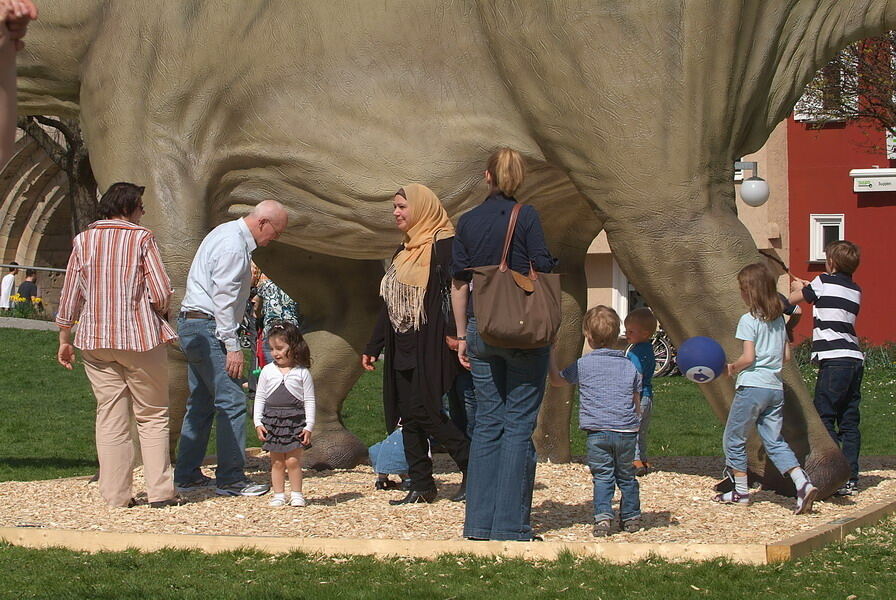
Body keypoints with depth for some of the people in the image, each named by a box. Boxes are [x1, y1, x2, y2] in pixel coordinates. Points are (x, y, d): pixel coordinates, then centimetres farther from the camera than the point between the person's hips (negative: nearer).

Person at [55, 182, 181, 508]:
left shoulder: (83, 240, 6)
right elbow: (161, 293, -10)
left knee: (110, 416, 7)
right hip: (140, 336, -3)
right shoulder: (142, 238, -4)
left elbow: (70, 296, 7)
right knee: (152, 415, 5)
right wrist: (159, 314, 12)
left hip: (95, 340, 3)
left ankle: (116, 493, 5)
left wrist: (65, 340, 16)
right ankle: (160, 491, 1)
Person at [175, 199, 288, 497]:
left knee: (201, 402, 14)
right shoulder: (233, 246, -16)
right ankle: (231, 479, -10)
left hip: (192, 325, 11)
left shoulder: (228, 234, 17)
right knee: (231, 401, -10)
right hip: (208, 327, -11)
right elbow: (223, 297, -21)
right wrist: (232, 346, -21)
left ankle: (187, 475, 18)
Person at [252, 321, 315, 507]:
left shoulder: (302, 373, 0)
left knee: (293, 460, -4)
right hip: (272, 421, 2)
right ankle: (279, 495, 11)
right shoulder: (267, 371, 5)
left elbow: (309, 400, 1)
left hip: (295, 421, -2)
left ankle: (296, 494, 5)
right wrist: (258, 423, 1)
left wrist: (309, 426, -4)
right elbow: (259, 398, 9)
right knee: (277, 462, 6)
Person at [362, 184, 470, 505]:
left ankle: (472, 467, 0)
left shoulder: (443, 246, -8)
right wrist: (373, 346, 22)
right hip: (402, 347, 9)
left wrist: (457, 338, -27)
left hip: (430, 345, -9)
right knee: (408, 417, 4)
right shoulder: (403, 252, 19)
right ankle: (421, 485, 7)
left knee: (424, 411, -12)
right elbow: (388, 305, 23)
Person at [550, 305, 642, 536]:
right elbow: (636, 403, 16)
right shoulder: (630, 366, 9)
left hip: (597, 432, -2)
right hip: (627, 431, 2)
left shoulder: (583, 365, 1)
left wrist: (551, 356, 29)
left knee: (602, 477, 0)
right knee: (626, 476, 15)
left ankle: (603, 516, -14)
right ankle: (631, 517, 20)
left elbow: (557, 380, 17)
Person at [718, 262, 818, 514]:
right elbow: (786, 356, 13)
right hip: (776, 387, 7)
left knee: (734, 439, 8)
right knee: (775, 441, 8)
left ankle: (741, 491, 12)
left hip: (752, 387, -7)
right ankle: (803, 483, -10)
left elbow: (748, 357, -16)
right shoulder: (779, 319, 11)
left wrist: (732, 368, 1)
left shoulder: (749, 320, -10)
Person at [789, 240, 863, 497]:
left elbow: (793, 298, 14)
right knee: (849, 421, 8)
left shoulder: (824, 282, -1)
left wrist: (797, 288, 36)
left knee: (824, 418, -5)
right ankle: (851, 478, 7)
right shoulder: (855, 290, 17)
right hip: (855, 358, 7)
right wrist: (807, 286, 45)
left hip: (834, 359, -7)